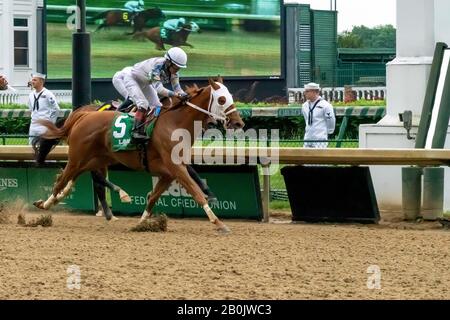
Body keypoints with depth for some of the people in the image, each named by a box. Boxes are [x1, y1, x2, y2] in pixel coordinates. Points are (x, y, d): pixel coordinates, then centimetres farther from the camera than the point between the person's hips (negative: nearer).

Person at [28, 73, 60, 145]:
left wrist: (50, 122, -4)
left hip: (44, 128, -7)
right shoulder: (31, 95, 10)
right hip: (33, 127, 7)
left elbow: (56, 110, -6)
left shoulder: (48, 94, -10)